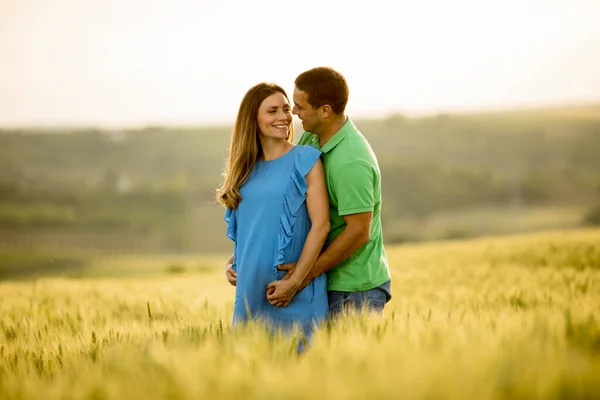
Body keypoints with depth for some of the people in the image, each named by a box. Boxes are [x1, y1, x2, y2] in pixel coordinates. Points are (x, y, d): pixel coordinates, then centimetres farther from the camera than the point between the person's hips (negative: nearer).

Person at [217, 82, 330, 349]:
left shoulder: (306, 159, -3)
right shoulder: (246, 168, 12)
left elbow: (321, 225, -10)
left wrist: (295, 281, -15)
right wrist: (232, 264, 4)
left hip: (295, 296, -5)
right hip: (250, 291, 5)